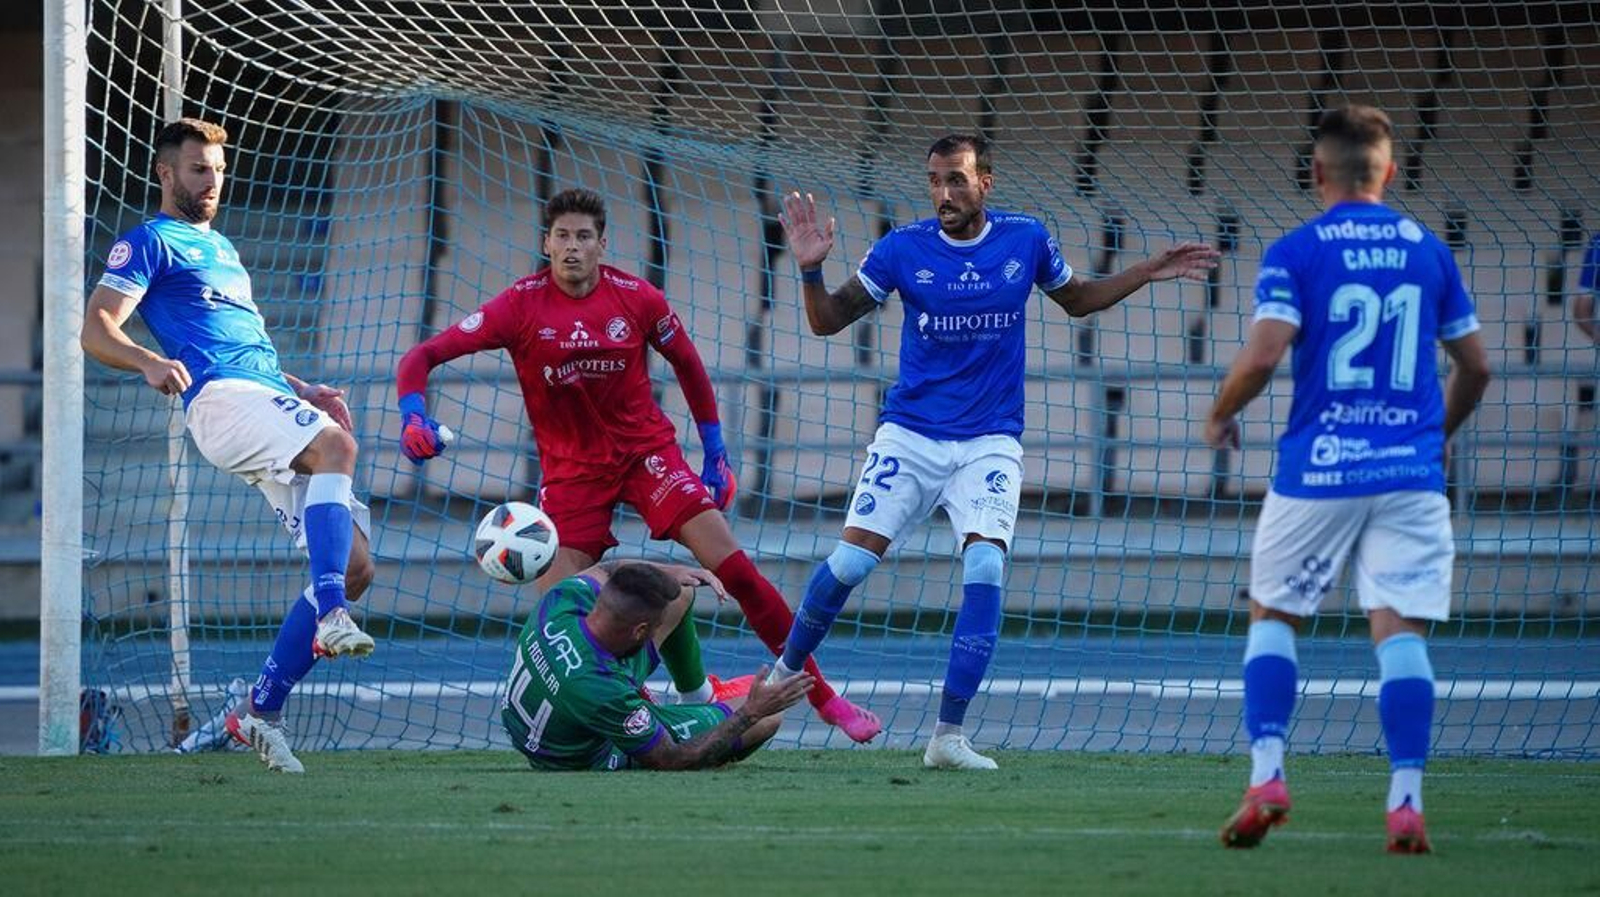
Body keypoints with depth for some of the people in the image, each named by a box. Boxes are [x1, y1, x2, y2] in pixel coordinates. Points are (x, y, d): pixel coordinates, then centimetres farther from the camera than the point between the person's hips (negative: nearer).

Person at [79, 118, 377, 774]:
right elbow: (95, 330, -5)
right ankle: (330, 616, -50)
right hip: (221, 400, -9)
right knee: (335, 445, -37)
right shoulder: (149, 242, 7)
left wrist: (303, 390, 27)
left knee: (354, 567, -3)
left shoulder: (220, 247, 33)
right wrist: (150, 363, -25)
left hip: (271, 400, 9)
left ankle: (261, 712, 0)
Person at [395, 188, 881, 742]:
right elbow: (422, 358, -15)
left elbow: (687, 364, 9)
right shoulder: (521, 306, -13)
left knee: (733, 566, -11)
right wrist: (414, 417, -34)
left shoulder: (637, 299, -8)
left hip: (646, 449, 0)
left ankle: (822, 695, -4)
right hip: (570, 465, 0)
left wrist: (714, 450, 9)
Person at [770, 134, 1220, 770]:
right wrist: (811, 269, -19)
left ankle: (948, 735, -15)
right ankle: (784, 673, 19)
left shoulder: (1026, 240, 0)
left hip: (989, 443, 0)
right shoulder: (903, 248, -5)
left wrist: (1145, 274, 8)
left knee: (985, 566, -19)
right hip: (909, 435, 0)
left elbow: (1077, 300, 19)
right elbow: (827, 321, 0)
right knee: (851, 560, -9)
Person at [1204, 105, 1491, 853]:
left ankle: (1266, 777, -1)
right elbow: (1475, 365, 13)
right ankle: (1406, 803, -11)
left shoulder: (1296, 253, -3)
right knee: (1400, 629, -1)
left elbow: (1263, 353, -14)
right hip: (1410, 471, 2)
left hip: (1318, 469, -2)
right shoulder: (1429, 251, 8)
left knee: (1272, 616, 13)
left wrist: (1219, 417, 4)